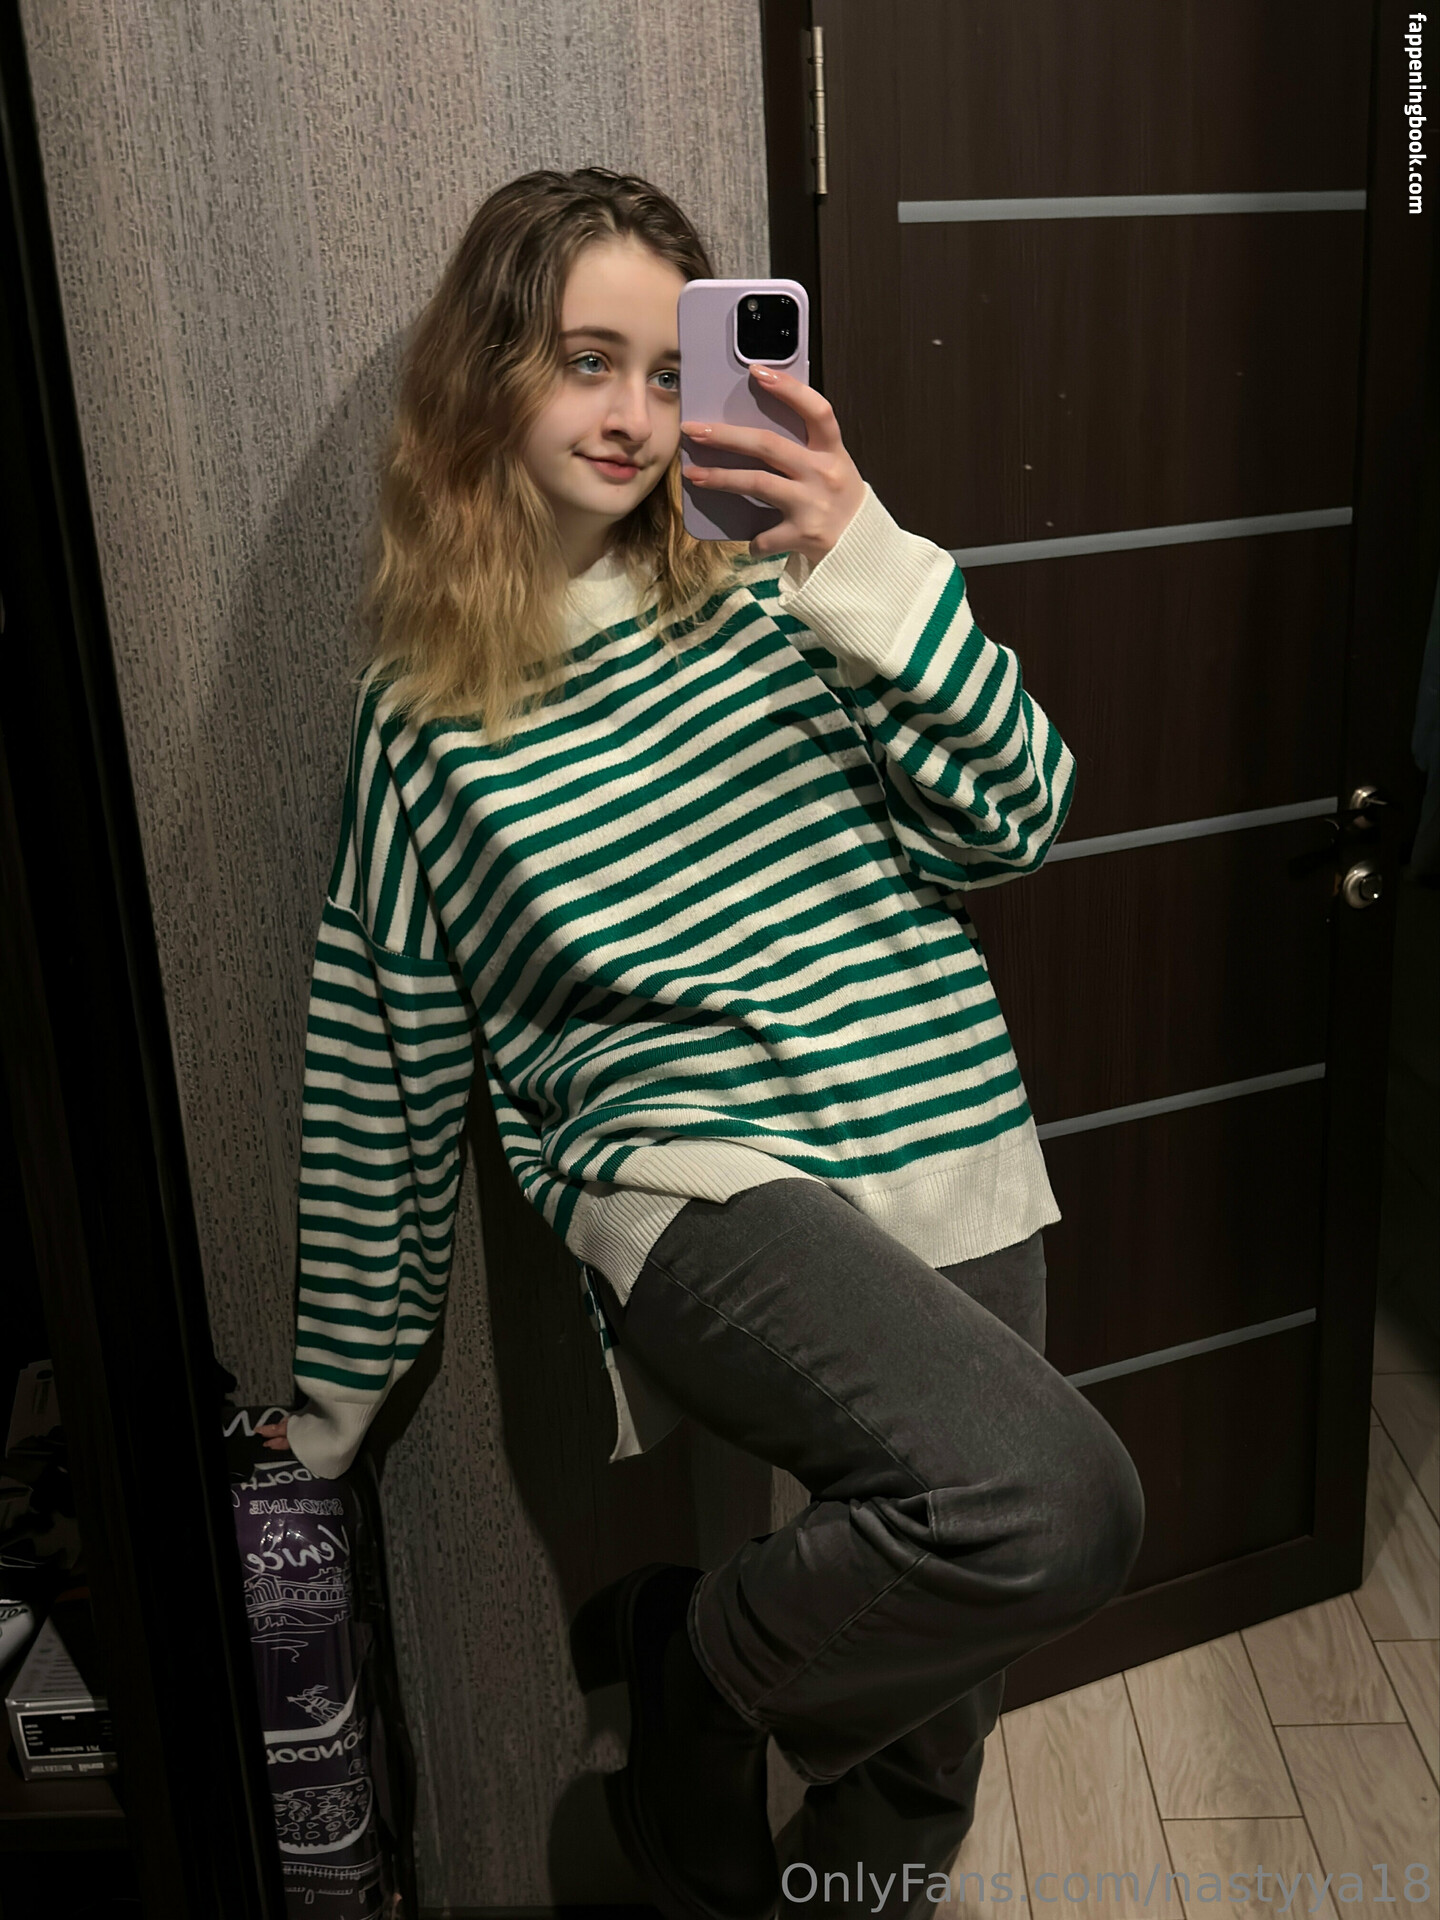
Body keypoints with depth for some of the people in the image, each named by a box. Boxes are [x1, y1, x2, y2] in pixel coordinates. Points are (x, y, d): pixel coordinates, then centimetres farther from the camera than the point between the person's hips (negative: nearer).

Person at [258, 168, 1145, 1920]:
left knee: (926, 1722, 13)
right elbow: (381, 1078, 7)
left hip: (957, 1169, 4)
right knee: (1050, 1500, -29)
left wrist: (870, 568, -13)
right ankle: (683, 1671, 0)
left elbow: (1014, 821, 0)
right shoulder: (421, 717, 2)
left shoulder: (761, 596, 8)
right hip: (705, 1179, -4)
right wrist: (329, 1410, 14)